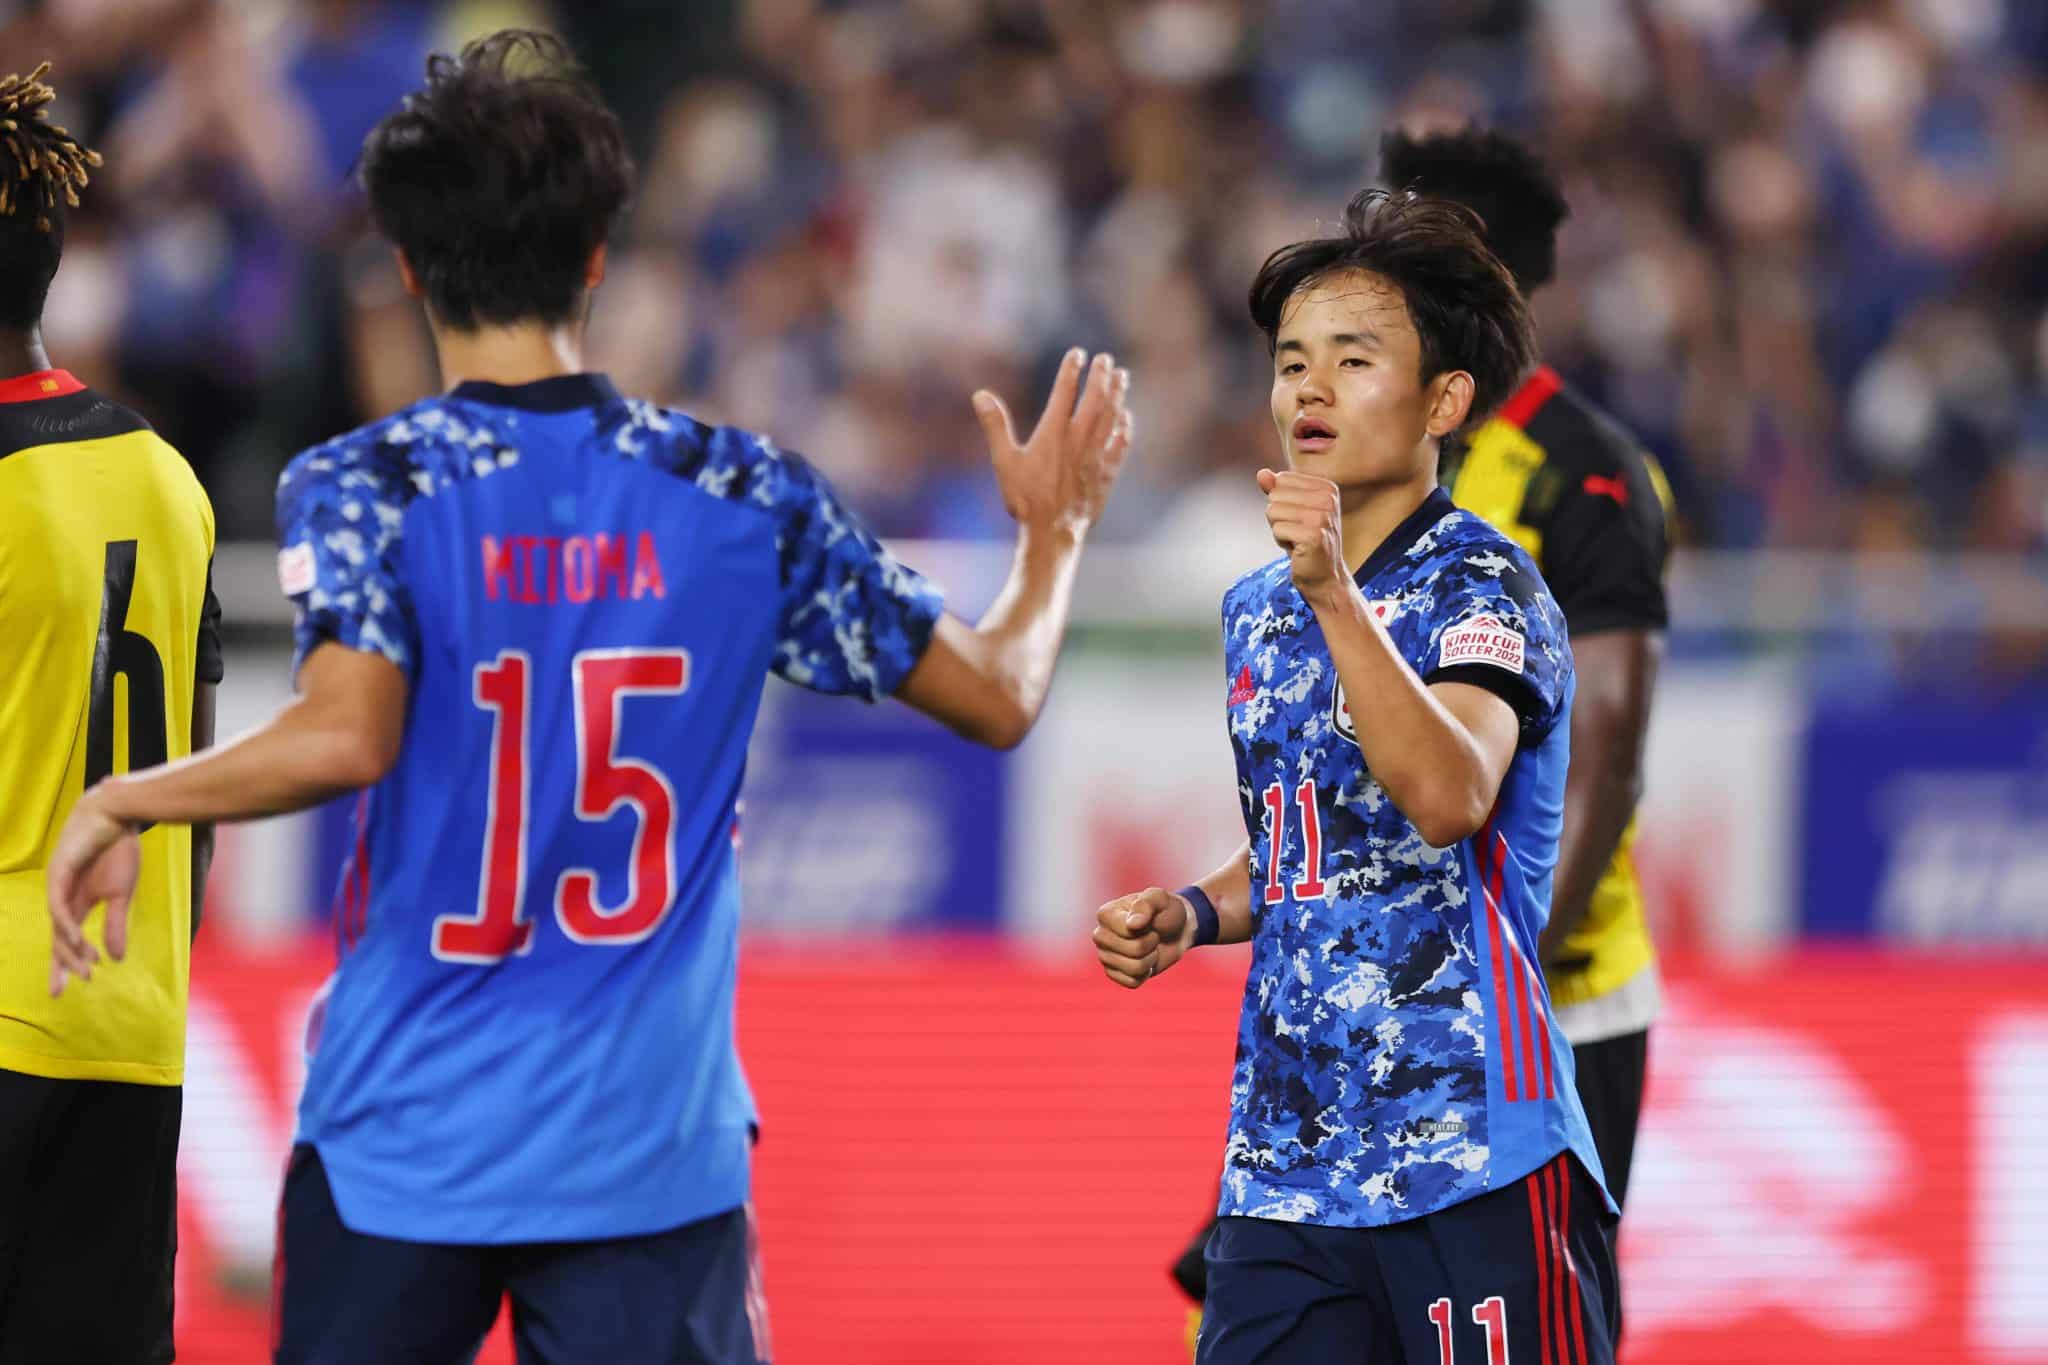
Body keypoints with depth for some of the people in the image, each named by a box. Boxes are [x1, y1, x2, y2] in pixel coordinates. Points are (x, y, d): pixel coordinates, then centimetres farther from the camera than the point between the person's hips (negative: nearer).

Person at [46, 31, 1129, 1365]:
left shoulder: (366, 489, -8)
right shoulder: (746, 494, 1)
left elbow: (346, 737, -25)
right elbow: (998, 696, 9)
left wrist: (125, 802, -10)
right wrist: (1054, 535, 28)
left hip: (403, 1142, -1)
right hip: (657, 1149, 1)